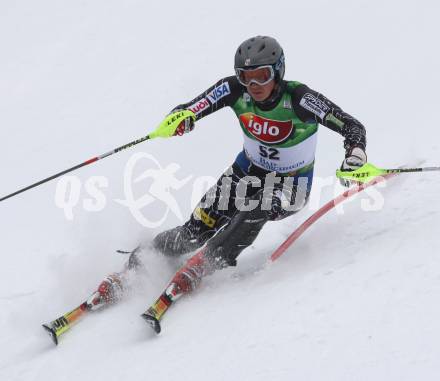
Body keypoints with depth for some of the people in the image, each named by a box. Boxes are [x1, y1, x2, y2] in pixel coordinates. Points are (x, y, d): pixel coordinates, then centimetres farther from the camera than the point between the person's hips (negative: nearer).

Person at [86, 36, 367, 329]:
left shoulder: (298, 99, -29)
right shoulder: (236, 90, -18)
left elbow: (353, 127, -29)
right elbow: (190, 110, -22)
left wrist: (355, 155, -50)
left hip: (291, 184, -3)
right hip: (250, 170, 4)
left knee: (258, 208, -37)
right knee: (197, 230, -12)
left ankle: (197, 268, -28)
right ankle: (131, 272, 4)